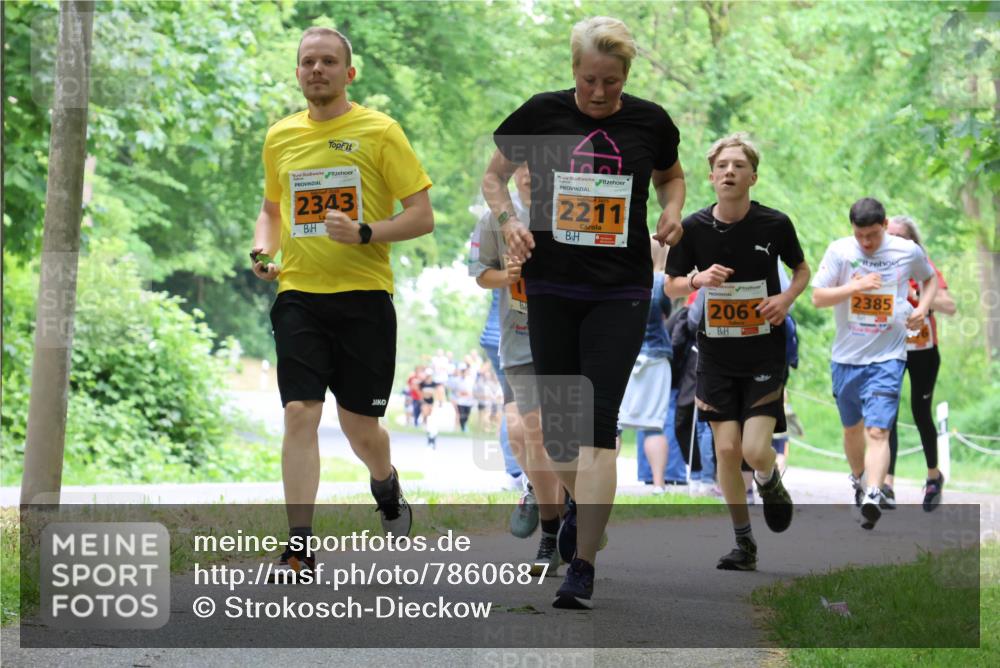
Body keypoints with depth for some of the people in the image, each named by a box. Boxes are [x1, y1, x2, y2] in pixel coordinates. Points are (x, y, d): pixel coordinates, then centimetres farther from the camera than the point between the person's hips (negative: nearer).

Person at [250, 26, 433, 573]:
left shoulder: (379, 132, -3)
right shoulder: (280, 137, 10)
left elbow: (422, 216, -4)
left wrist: (365, 233, -18)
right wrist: (262, 249, 6)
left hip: (364, 296, -2)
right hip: (298, 296, 3)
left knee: (359, 425, 6)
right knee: (299, 414, -11)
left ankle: (388, 491, 40)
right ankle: (299, 550, -9)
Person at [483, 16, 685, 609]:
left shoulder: (649, 121, -1)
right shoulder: (542, 114, -3)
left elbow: (671, 175, 19)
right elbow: (495, 176, 10)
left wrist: (673, 211, -2)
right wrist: (509, 219, -9)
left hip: (621, 292, -2)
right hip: (551, 287, 2)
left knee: (598, 425, -11)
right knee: (557, 419, 10)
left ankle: (582, 568, -12)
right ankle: (582, 503, 44)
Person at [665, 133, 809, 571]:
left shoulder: (775, 224, -6)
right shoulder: (693, 228, -5)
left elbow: (801, 269, 11)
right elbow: (671, 285, 6)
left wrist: (787, 297, -10)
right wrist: (698, 279, -15)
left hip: (765, 354, -2)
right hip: (716, 356, 2)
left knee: (756, 452, -13)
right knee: (727, 450, -2)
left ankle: (769, 484, 25)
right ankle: (744, 545, 15)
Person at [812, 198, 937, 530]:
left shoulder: (909, 251, -2)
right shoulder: (839, 251, -5)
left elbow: (930, 279, 18)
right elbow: (817, 297, -7)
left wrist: (923, 307, -2)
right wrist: (856, 286, -21)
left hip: (887, 357, -2)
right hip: (846, 356, 2)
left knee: (878, 431, -17)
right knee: (852, 427, 18)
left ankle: (873, 496, -27)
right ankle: (858, 478, 43)